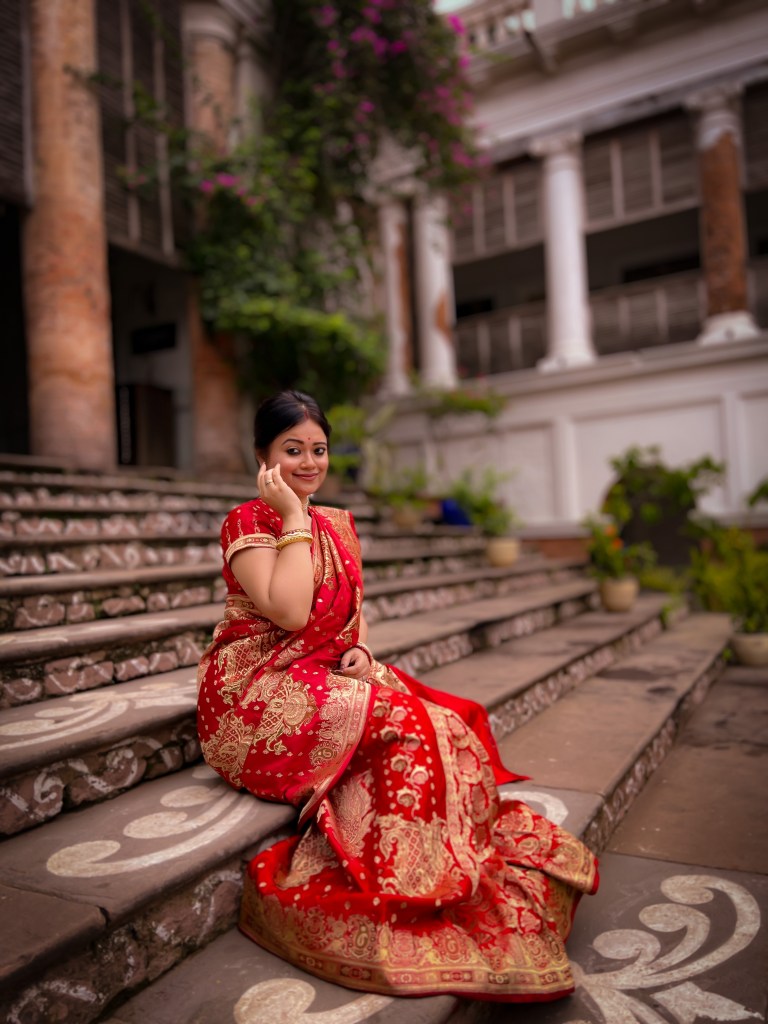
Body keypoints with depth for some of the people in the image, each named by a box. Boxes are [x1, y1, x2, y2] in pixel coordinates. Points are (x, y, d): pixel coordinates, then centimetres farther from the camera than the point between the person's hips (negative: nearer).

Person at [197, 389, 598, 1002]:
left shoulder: (337, 525, 14)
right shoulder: (248, 523, -8)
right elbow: (290, 612, -22)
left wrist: (360, 651, -1)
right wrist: (295, 518, -17)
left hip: (328, 679, 7)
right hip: (256, 698, -7)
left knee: (446, 721, -16)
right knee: (402, 723, -26)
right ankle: (405, 896, -15)